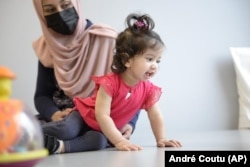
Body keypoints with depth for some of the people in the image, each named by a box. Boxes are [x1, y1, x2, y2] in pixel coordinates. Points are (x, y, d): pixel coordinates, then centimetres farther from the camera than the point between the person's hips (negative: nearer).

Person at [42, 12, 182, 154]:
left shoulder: (149, 89, -12)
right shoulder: (110, 83, -30)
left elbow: (156, 116, -4)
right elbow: (102, 115, -32)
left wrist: (161, 140, -13)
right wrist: (119, 141, -37)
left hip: (105, 129, 6)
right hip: (84, 117, -5)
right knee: (65, 131, -31)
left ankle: (61, 146, -21)